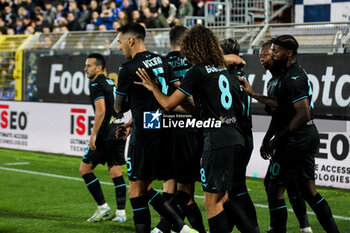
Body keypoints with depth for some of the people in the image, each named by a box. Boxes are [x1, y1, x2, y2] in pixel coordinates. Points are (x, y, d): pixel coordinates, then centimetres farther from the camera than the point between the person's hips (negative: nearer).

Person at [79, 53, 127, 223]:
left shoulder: (96, 85, -10)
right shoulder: (111, 83, 17)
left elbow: (101, 111, -19)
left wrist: (93, 135, -18)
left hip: (106, 135, -8)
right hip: (119, 132, 8)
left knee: (85, 168, 2)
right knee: (116, 172, 9)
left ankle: (103, 207, 0)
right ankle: (121, 212, 4)